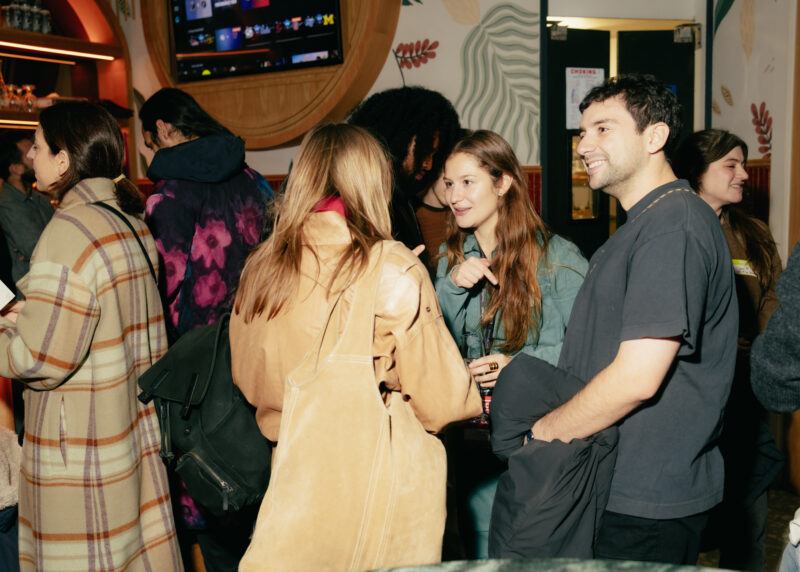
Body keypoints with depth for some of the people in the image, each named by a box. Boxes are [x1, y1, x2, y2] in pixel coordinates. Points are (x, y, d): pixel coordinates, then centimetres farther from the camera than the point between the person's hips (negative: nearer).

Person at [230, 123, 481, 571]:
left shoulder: (262, 267, -3)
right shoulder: (394, 270, -15)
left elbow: (249, 381, 9)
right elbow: (442, 397, -7)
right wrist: (479, 400, 13)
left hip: (297, 469, 4)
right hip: (380, 476, -4)